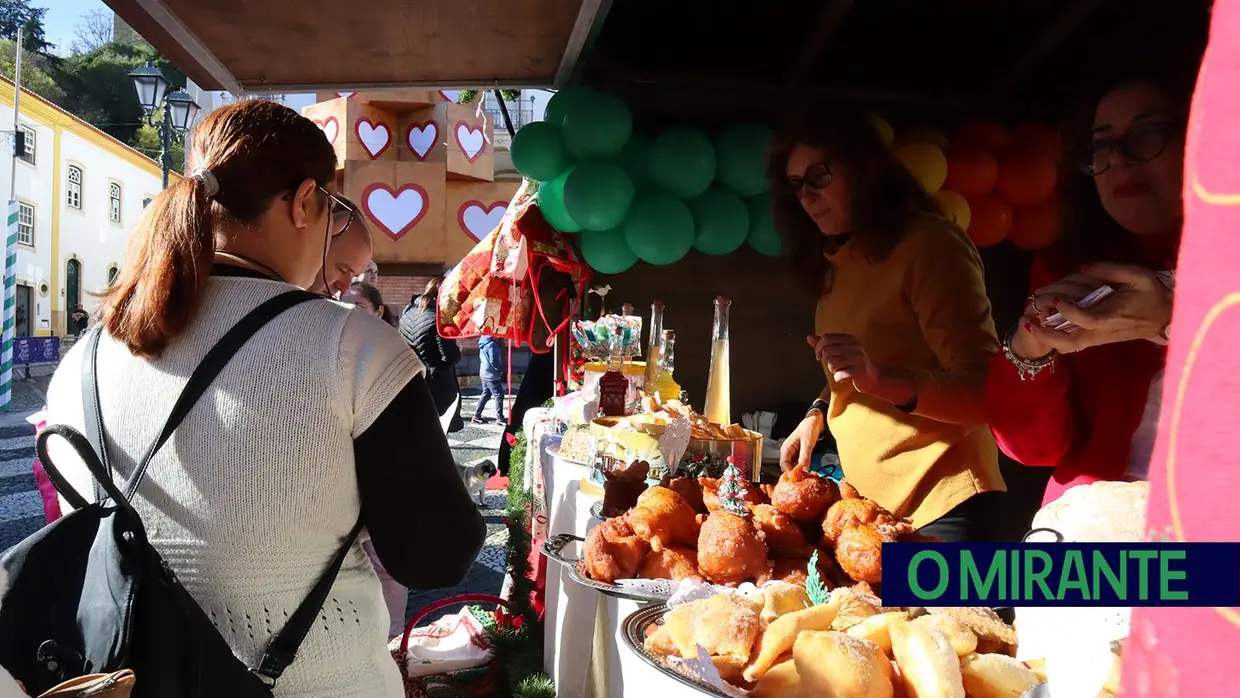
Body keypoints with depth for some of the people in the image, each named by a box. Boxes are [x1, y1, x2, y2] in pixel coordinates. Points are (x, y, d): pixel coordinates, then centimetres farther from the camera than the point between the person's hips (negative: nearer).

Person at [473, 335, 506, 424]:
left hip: (485, 373, 9)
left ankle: (476, 416, 14)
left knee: (486, 395, 14)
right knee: (499, 395, -2)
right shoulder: (492, 344, -19)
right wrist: (502, 369, -6)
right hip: (491, 375, -9)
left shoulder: (483, 342, 10)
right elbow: (493, 361, -22)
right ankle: (499, 418, 0)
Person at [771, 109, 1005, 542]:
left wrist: (879, 378, -33)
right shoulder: (836, 261, 11)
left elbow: (985, 389, -19)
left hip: (936, 503, -7)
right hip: (868, 500, 7)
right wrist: (819, 414, 3)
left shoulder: (927, 243, -13)